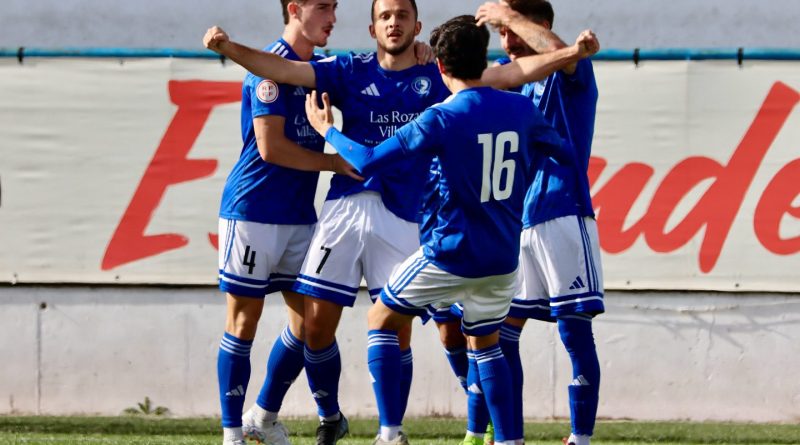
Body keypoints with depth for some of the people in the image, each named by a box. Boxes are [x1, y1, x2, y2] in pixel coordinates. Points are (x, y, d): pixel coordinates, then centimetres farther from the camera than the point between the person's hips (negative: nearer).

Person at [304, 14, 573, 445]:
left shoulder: (442, 118, -15)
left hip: (451, 254, -5)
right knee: (485, 344, 25)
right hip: (503, 260, 5)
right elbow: (558, 149, 19)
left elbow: (369, 161, -14)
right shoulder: (521, 109, 0)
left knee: (382, 320, 13)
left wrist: (328, 130, 2)